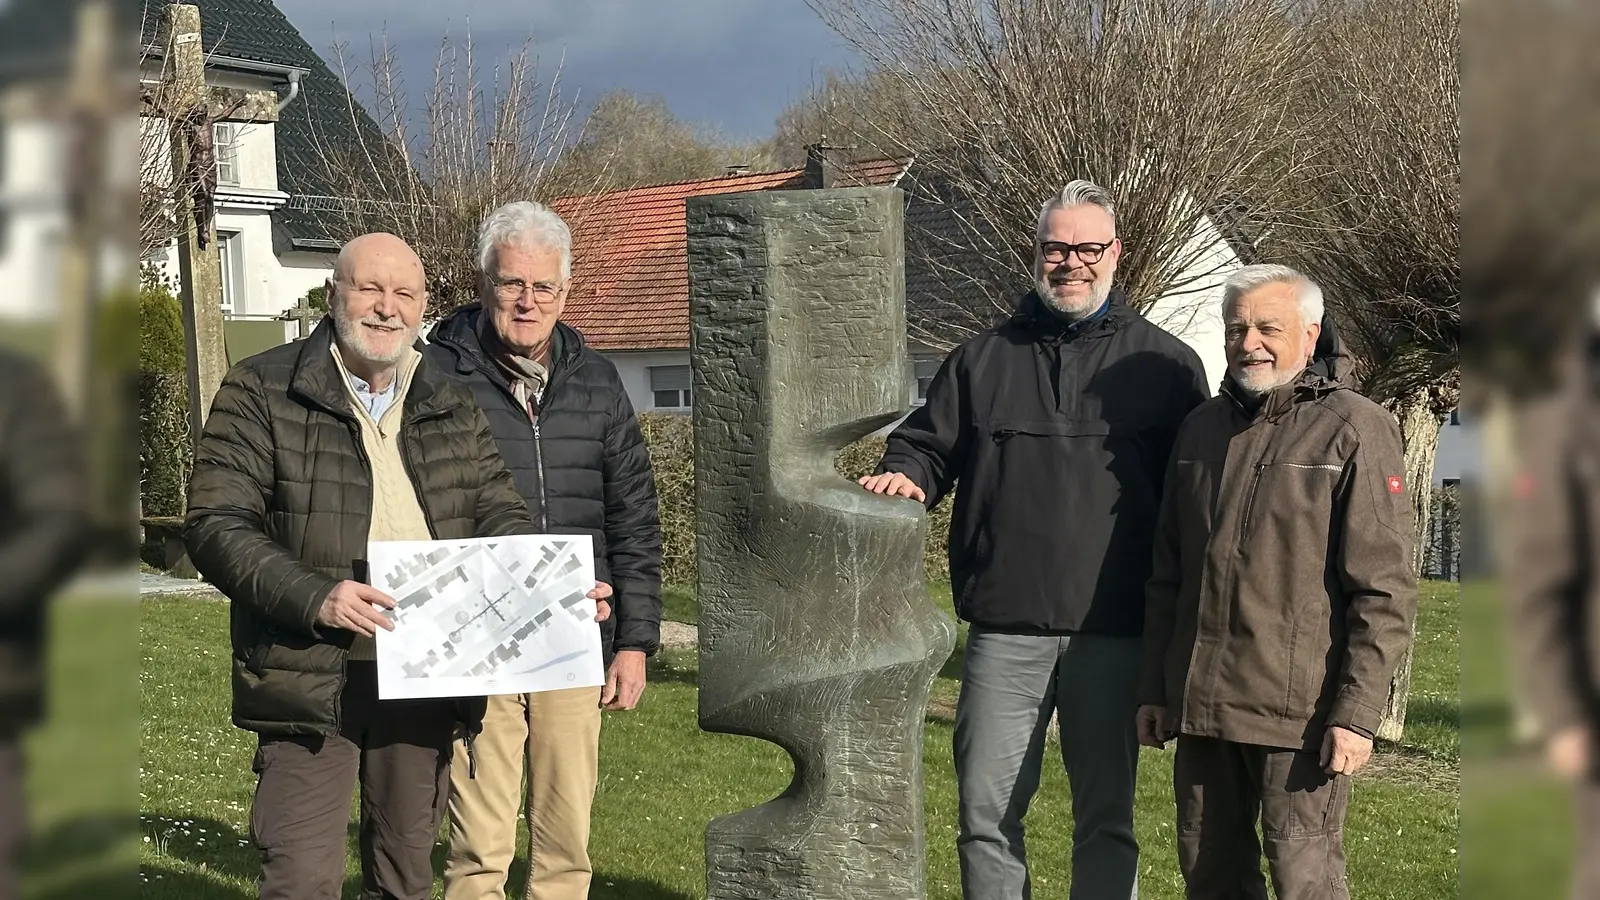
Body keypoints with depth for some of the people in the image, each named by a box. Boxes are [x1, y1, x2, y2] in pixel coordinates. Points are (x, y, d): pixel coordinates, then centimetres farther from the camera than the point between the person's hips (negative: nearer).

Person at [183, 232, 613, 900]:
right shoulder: (263, 392, -3)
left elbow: (500, 515, 12)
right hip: (312, 678, -4)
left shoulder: (452, 409, 13)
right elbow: (215, 524, -9)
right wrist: (314, 597, -24)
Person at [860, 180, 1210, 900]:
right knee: (986, 812, 4)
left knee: (1106, 815, 7)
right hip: (1004, 630, 2)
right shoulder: (982, 361, 13)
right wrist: (903, 475, -8)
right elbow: (926, 446, 17)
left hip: (1113, 636, -1)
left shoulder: (1165, 365, 7)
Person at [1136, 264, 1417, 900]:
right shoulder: (1203, 427, 14)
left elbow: (1385, 590, -10)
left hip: (1299, 711, -6)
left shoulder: (1353, 432, -6)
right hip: (1201, 706, 6)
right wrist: (1155, 689, 16)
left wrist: (1357, 712, -16)